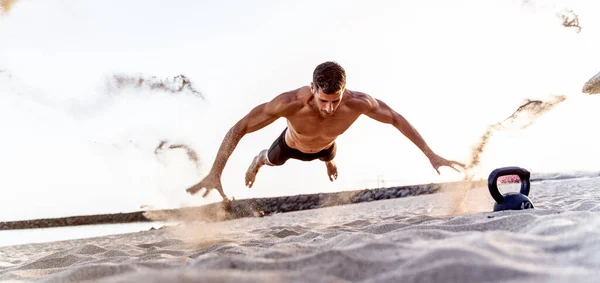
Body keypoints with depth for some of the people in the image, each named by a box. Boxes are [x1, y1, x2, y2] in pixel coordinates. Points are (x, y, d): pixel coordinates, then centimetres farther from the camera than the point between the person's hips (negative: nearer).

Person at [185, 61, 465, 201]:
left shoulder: (358, 102, -45)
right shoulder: (290, 103, -52)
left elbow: (396, 119, -27)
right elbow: (238, 128, -44)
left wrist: (431, 155, -26)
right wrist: (214, 173, -51)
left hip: (324, 146, 3)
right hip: (292, 144, -3)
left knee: (329, 155, 41)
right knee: (273, 160, 34)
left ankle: (328, 162, 81)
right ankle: (257, 161, 73)